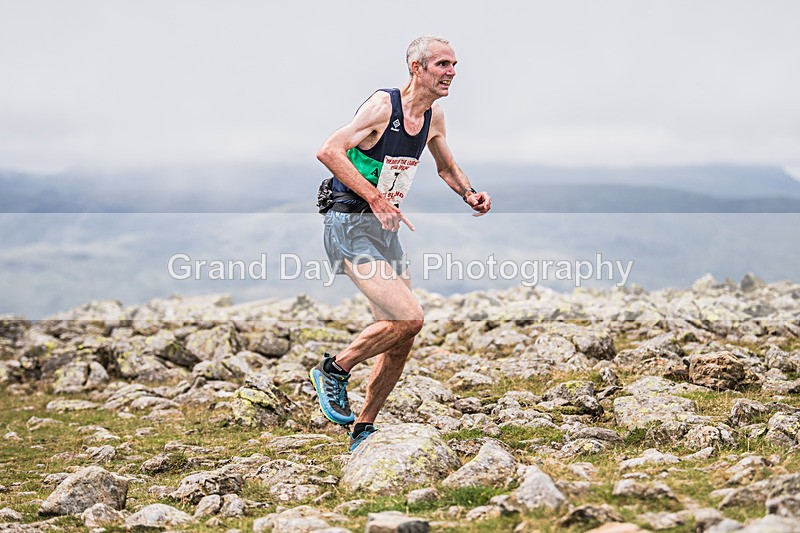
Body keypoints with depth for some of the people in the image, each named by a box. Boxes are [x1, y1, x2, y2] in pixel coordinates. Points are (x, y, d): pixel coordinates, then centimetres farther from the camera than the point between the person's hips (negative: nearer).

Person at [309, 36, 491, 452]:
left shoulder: (433, 116, 8)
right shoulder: (382, 106, -16)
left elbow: (446, 167, 26)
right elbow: (328, 151, -27)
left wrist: (470, 194, 5)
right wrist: (375, 198, -32)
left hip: (385, 230, 8)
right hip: (349, 227, -8)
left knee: (401, 340, 7)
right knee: (408, 317, -20)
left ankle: (363, 431, 20)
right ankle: (334, 369, 2)